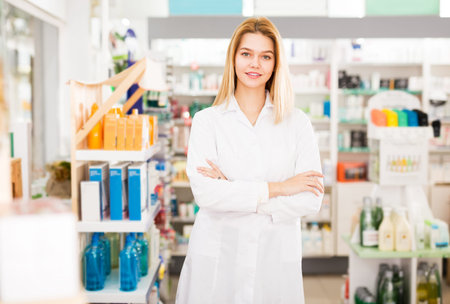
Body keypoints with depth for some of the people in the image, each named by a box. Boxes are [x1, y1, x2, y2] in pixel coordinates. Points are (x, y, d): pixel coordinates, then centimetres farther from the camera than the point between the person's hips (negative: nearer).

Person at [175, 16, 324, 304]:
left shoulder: (297, 123, 3)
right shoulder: (207, 121, 0)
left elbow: (311, 200, -7)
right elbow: (205, 193, -14)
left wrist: (233, 192, -12)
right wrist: (276, 188, -12)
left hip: (276, 258, 1)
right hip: (216, 258, -1)